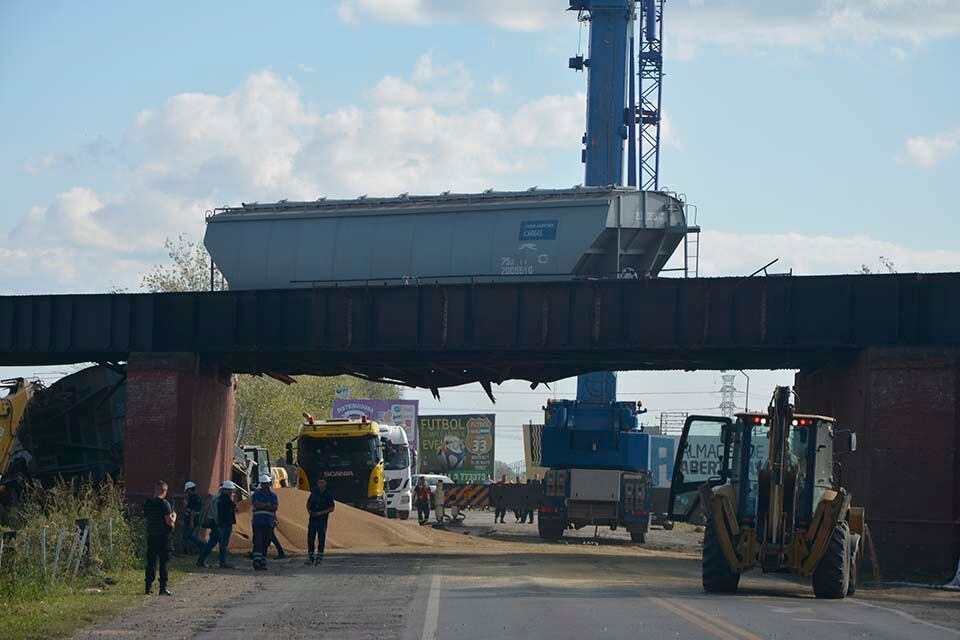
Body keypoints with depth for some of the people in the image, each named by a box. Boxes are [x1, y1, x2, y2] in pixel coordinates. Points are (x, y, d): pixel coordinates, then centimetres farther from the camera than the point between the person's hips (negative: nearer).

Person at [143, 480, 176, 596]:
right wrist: (174, 516, 5)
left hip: (151, 536, 5)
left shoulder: (147, 503, 5)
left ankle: (148, 587, 9)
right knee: (164, 562, 0)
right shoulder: (164, 504, -14)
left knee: (151, 561, 11)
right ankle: (163, 588, -2)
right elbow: (169, 521, -17)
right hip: (163, 536, -5)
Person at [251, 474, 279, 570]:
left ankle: (263, 563, 13)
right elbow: (255, 504, -11)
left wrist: (262, 505, -11)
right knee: (258, 542, -13)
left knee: (265, 543, 6)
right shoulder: (257, 493, 7)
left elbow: (275, 508, -6)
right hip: (258, 522, -2)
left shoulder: (273, 496, 10)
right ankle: (256, 562, -18)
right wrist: (268, 505, -9)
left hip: (269, 523, 2)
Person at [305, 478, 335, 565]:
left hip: (322, 520, -4)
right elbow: (308, 503, 19)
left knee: (321, 539, 0)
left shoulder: (328, 495, -5)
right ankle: (310, 558, 11)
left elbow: (332, 508, -4)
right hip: (312, 519, 4)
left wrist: (321, 513, -14)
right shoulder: (314, 492, 7)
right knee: (310, 538, 3)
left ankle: (319, 557, 9)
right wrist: (309, 510, -2)